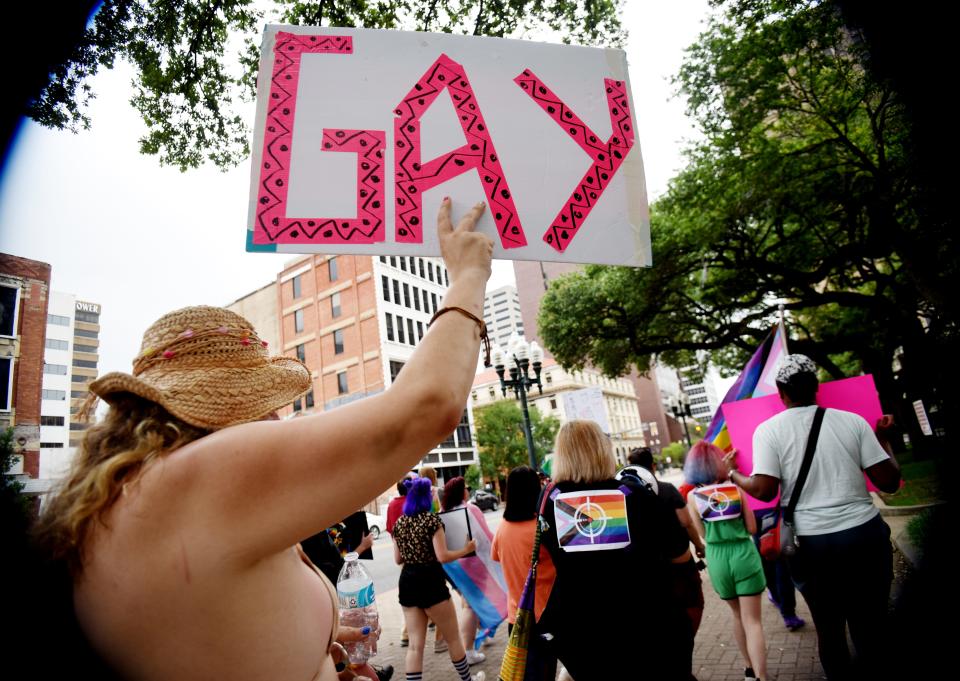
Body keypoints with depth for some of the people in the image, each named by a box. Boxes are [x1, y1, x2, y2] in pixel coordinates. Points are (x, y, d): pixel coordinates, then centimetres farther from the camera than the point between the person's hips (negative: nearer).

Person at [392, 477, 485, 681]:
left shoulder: (399, 523, 5)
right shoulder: (432, 519, -13)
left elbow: (398, 559, 11)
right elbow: (442, 556, -17)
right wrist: (466, 549, -4)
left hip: (407, 582, 6)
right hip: (430, 581, -6)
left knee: (415, 645, 10)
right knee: (453, 638, 15)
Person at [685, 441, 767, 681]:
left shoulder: (692, 496, -6)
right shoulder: (736, 489, -3)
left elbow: (702, 534, 1)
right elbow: (752, 528, 1)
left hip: (717, 559, 1)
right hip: (744, 555, -1)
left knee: (738, 616, 22)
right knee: (752, 620, 4)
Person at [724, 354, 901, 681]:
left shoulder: (768, 430, -7)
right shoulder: (853, 420, -2)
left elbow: (764, 490, -13)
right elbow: (889, 482, -1)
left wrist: (732, 473, 5)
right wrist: (883, 438, 14)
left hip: (812, 542, -1)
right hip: (866, 536, 1)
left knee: (829, 627, 17)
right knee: (871, 625, 17)